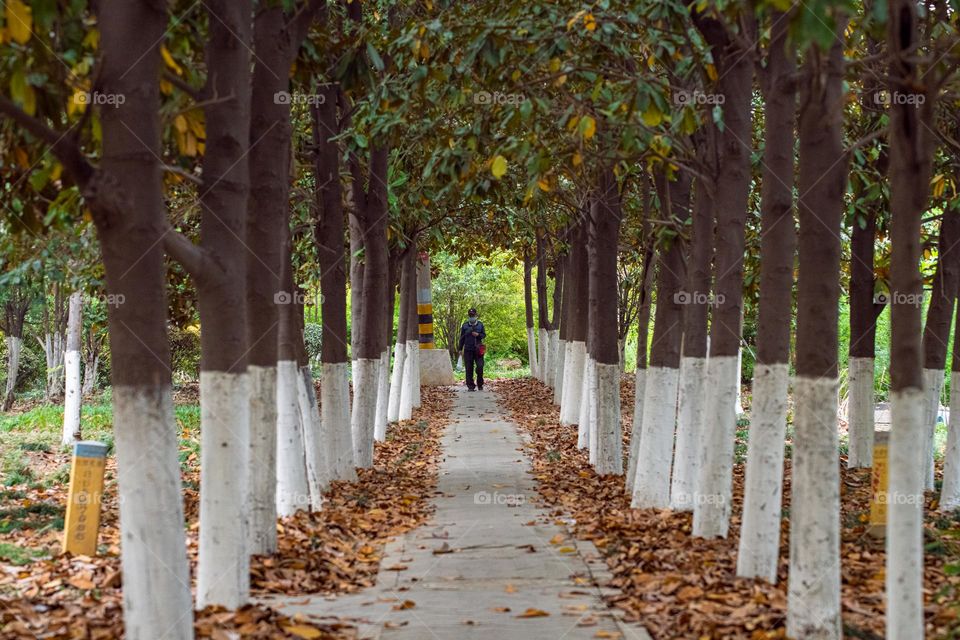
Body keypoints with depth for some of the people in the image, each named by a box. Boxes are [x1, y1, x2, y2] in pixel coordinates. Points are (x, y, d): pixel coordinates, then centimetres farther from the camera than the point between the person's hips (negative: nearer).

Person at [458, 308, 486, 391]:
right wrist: (460, 349, 9)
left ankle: (480, 384, 9)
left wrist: (478, 335, -11)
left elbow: (484, 335, 11)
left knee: (480, 367, -9)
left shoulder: (480, 325, 8)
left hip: (478, 349, 0)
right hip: (468, 350, 0)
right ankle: (470, 386, 4)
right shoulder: (465, 325, 8)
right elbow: (462, 337, 12)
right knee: (469, 368, -1)